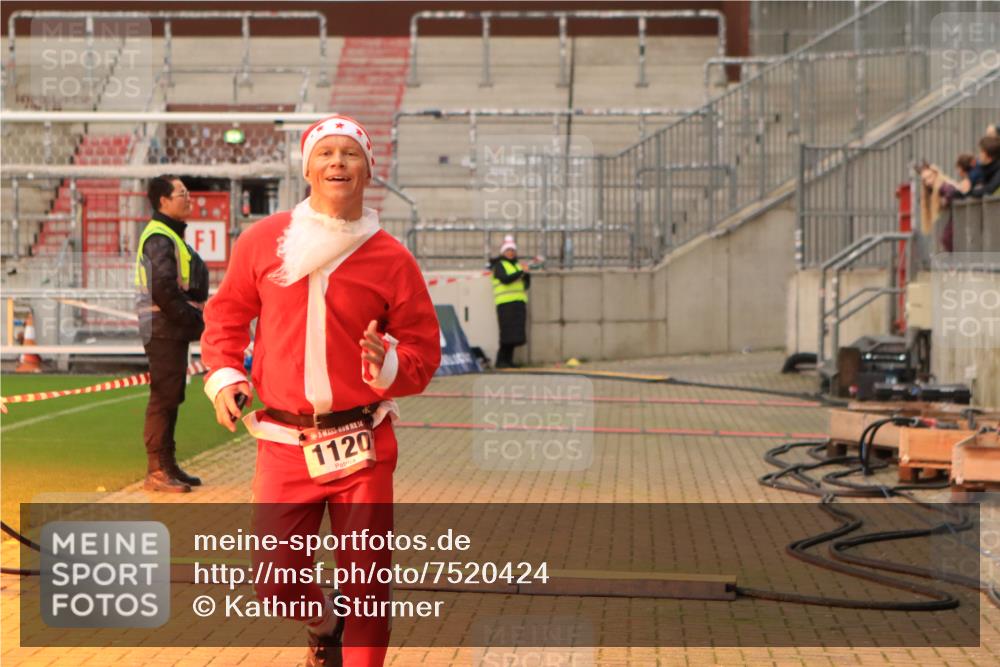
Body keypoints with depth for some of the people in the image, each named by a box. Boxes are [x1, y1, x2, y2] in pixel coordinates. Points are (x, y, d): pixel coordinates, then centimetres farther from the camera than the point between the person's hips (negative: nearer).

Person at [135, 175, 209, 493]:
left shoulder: (171, 235, 20)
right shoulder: (159, 238, -13)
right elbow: (165, 290, -22)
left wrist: (196, 318, 7)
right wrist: (195, 320, -15)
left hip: (175, 329, 10)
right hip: (164, 329, -10)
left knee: (170, 397, 13)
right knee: (164, 397, -8)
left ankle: (168, 465, 20)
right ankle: (156, 470, -6)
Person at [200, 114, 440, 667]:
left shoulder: (391, 259, -1)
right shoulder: (262, 241, 3)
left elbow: (423, 350, 4)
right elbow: (227, 312, 16)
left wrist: (388, 366, -16)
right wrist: (224, 374, 2)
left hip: (361, 447, -1)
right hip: (284, 445, 1)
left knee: (365, 585, 2)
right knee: (276, 588, 2)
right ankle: (324, 620, 37)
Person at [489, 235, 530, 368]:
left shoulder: (517, 265, 22)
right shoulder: (499, 265, 2)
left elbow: (526, 286, 17)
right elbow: (505, 279, -17)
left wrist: (527, 274, -1)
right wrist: (521, 272, -14)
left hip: (519, 303, 7)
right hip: (505, 303, -7)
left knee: (515, 334, 3)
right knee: (507, 334, -12)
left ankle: (508, 360, 8)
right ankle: (501, 361, -8)